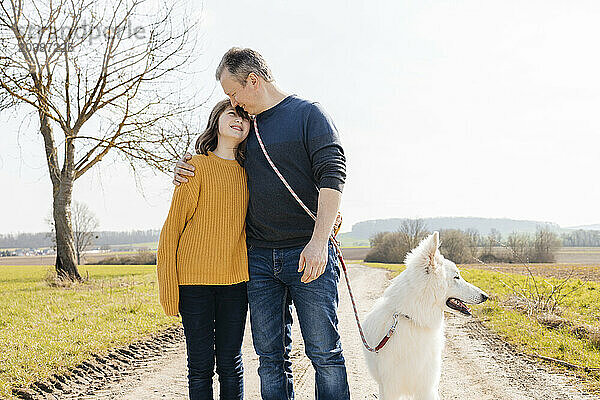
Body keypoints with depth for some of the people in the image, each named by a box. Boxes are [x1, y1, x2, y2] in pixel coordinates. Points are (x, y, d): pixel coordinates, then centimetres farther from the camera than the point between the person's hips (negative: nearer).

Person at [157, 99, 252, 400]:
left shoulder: (248, 172, 11)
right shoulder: (197, 166, -2)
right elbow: (173, 225, -2)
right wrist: (169, 285, -7)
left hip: (235, 279, 4)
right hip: (195, 279, -3)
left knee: (230, 363, 8)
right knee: (201, 364, 2)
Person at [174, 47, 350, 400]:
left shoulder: (309, 113, 0)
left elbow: (332, 175, -10)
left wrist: (319, 241, -21)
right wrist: (186, 172, 9)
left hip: (309, 254, -5)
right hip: (260, 258, 5)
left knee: (325, 354, -3)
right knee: (271, 357, 6)